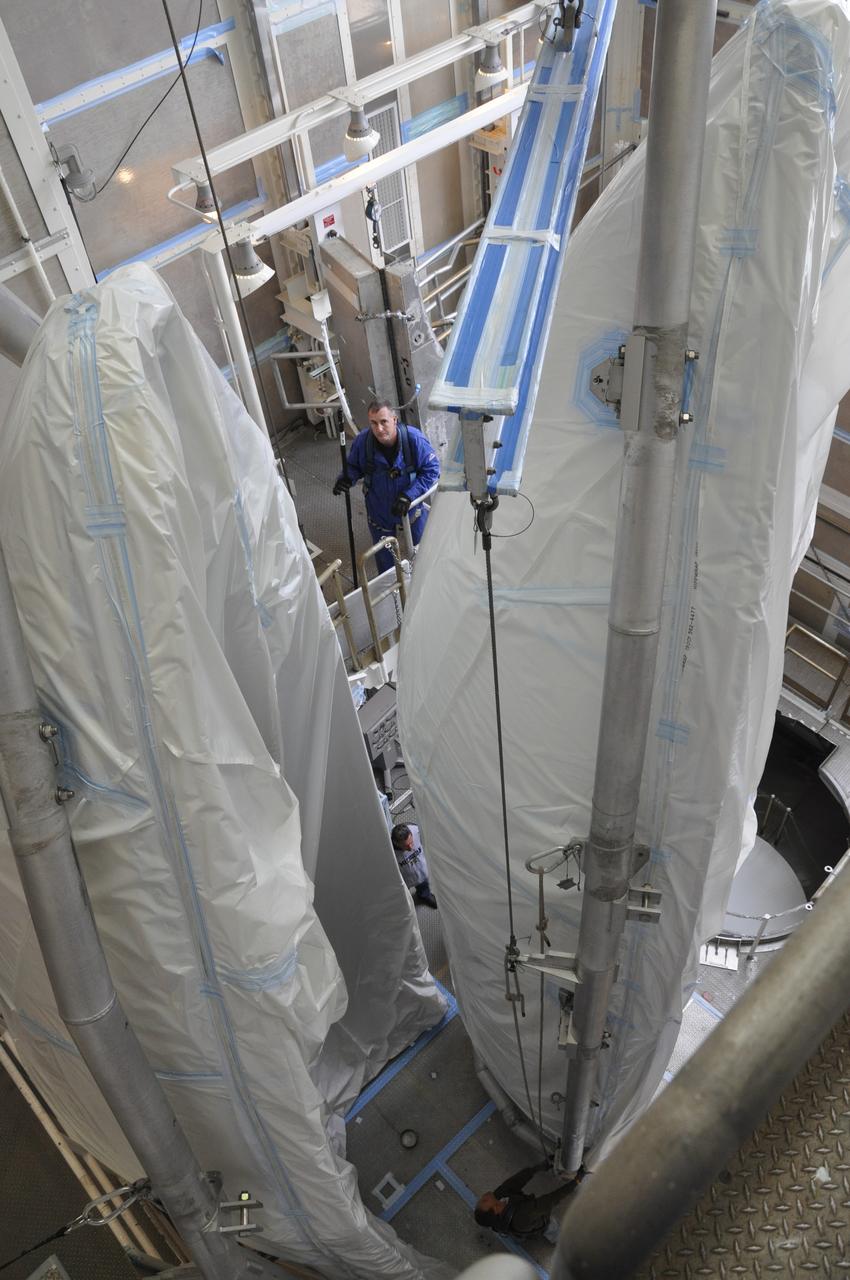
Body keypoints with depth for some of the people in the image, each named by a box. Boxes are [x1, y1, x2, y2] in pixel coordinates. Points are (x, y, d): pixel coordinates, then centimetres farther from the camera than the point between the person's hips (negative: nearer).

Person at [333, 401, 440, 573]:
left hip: (412, 506, 0)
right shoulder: (362, 441, -24)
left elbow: (431, 470, -20)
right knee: (384, 556, 21)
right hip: (378, 509, 1)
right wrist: (346, 478, -28)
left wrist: (409, 495, -29)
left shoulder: (414, 439, -29)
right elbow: (353, 465, -4)